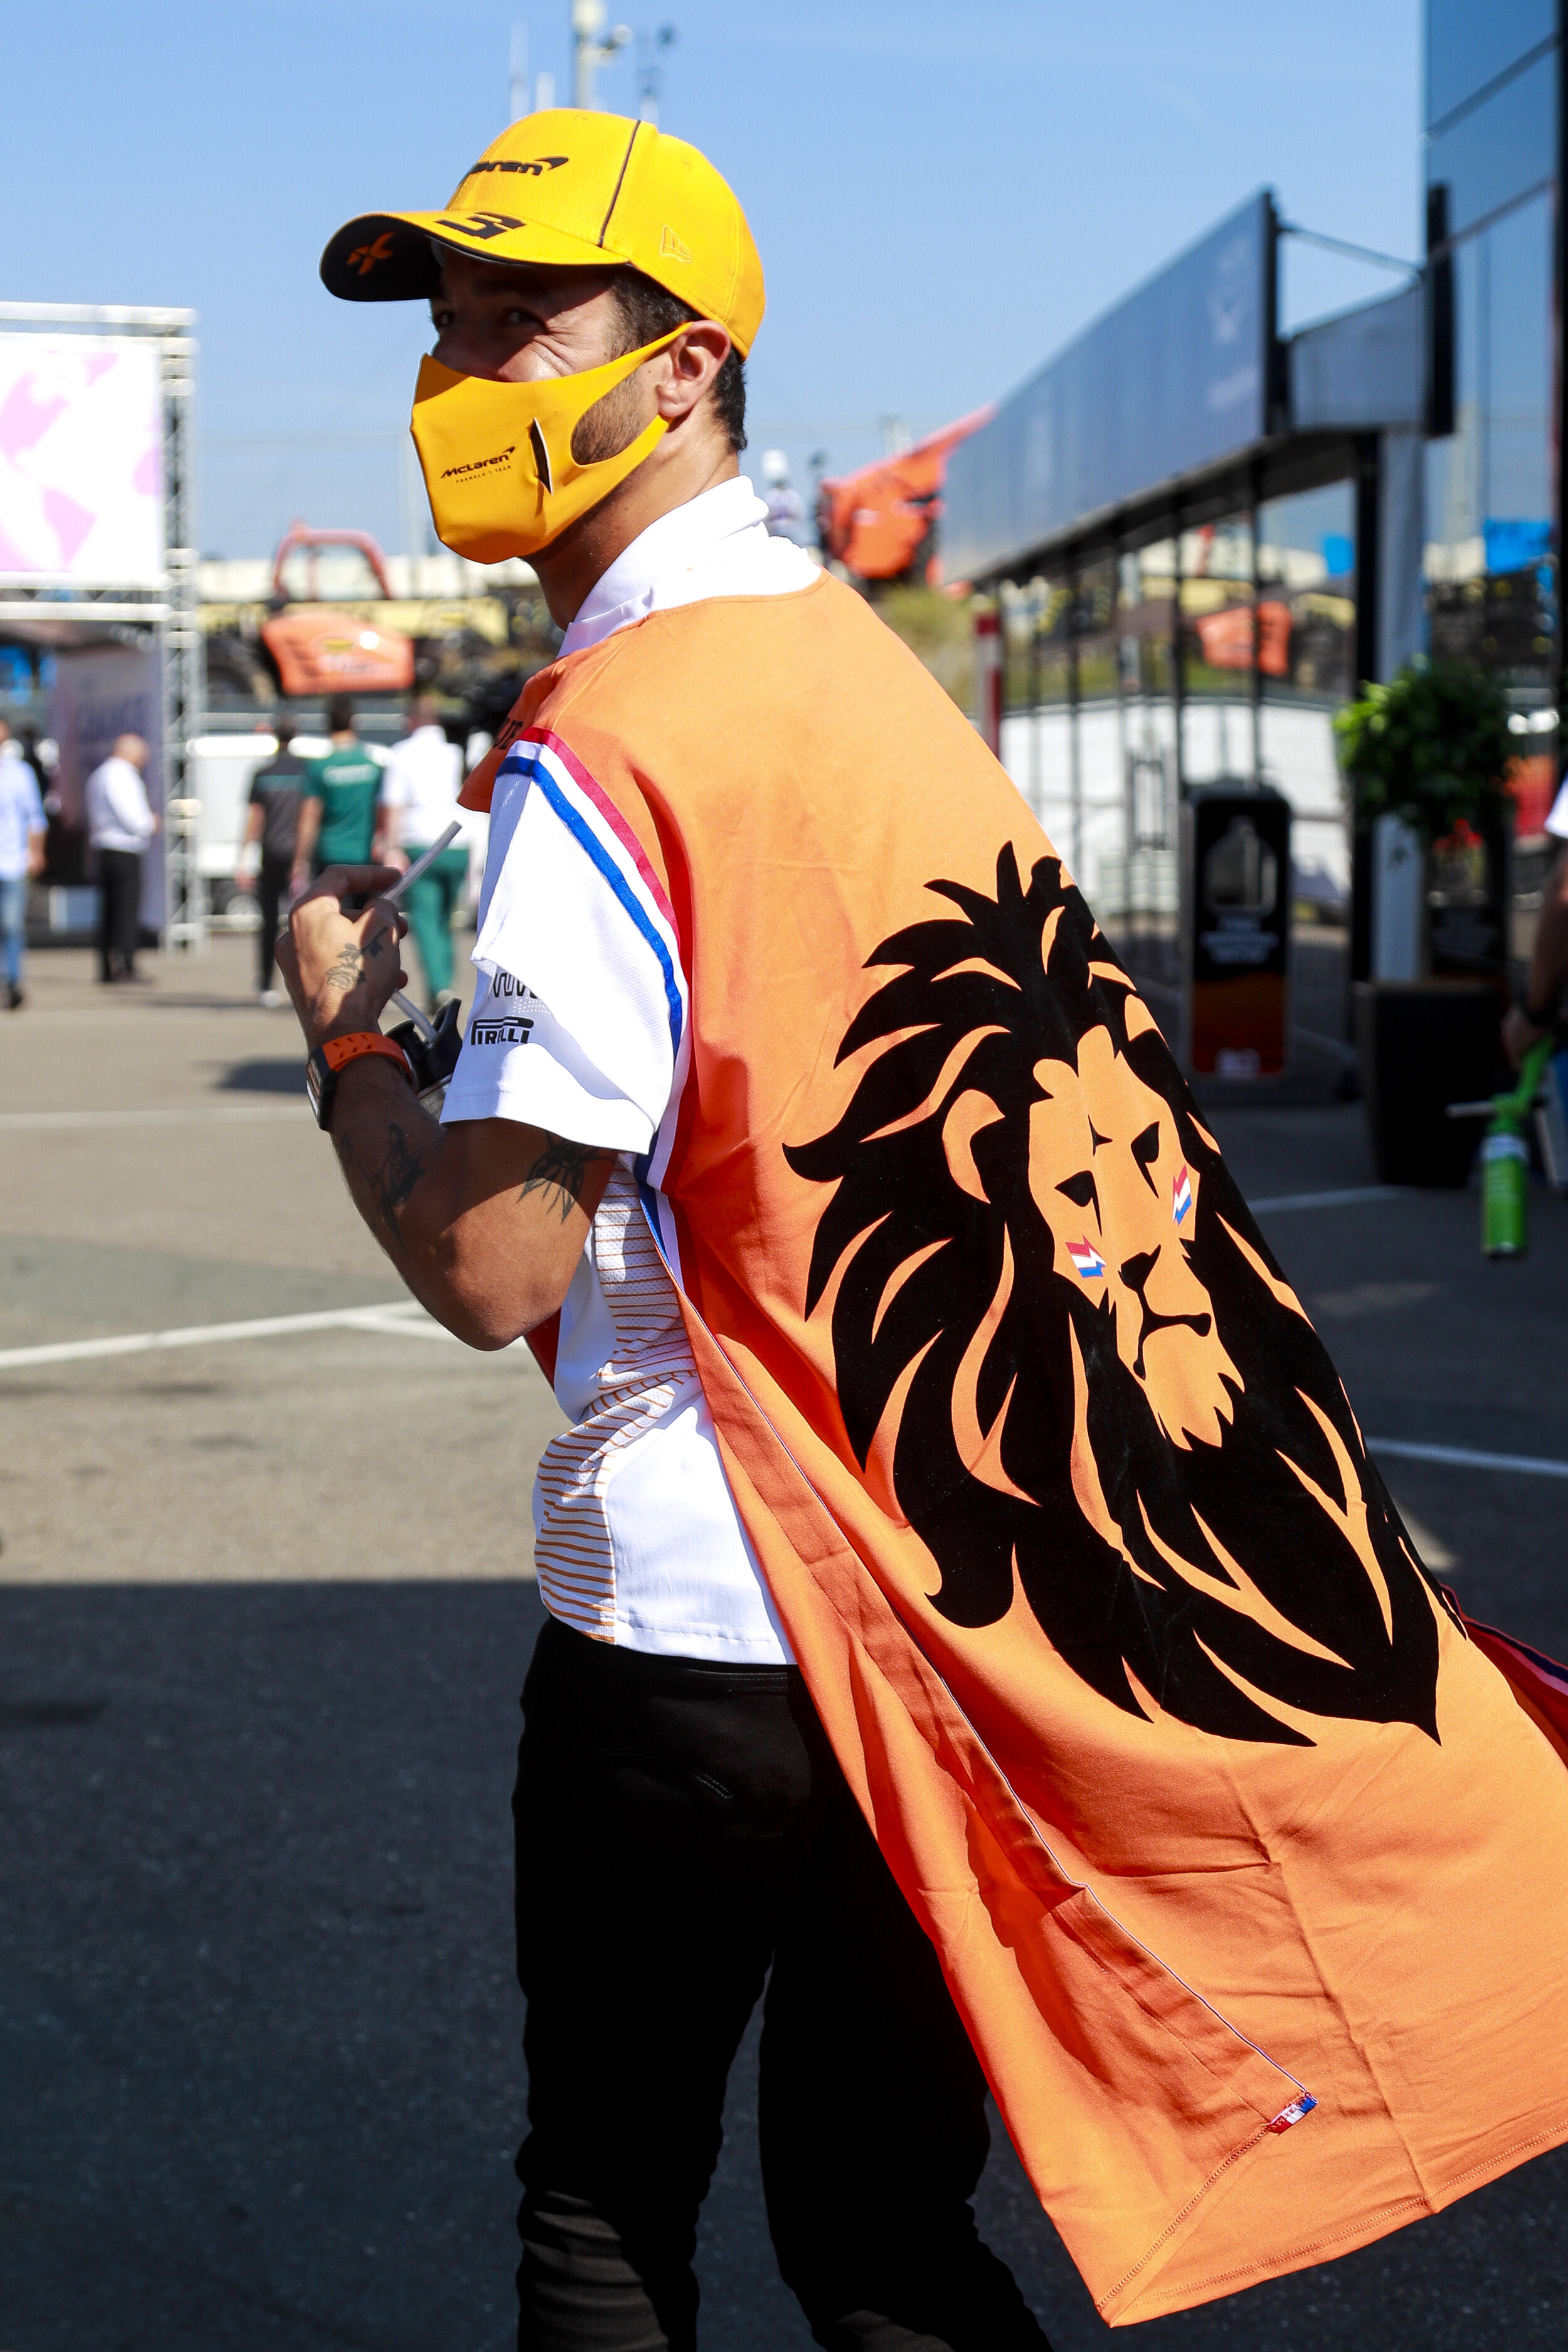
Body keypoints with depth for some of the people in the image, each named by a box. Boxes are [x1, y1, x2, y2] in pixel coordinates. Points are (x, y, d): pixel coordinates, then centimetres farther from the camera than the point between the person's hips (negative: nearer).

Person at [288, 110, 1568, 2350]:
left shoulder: (606, 746, -16)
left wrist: (344, 1030, -3)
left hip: (705, 1629, -7)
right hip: (980, 1610, 7)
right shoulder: (868, 659, 9)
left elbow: (491, 1264, -20)